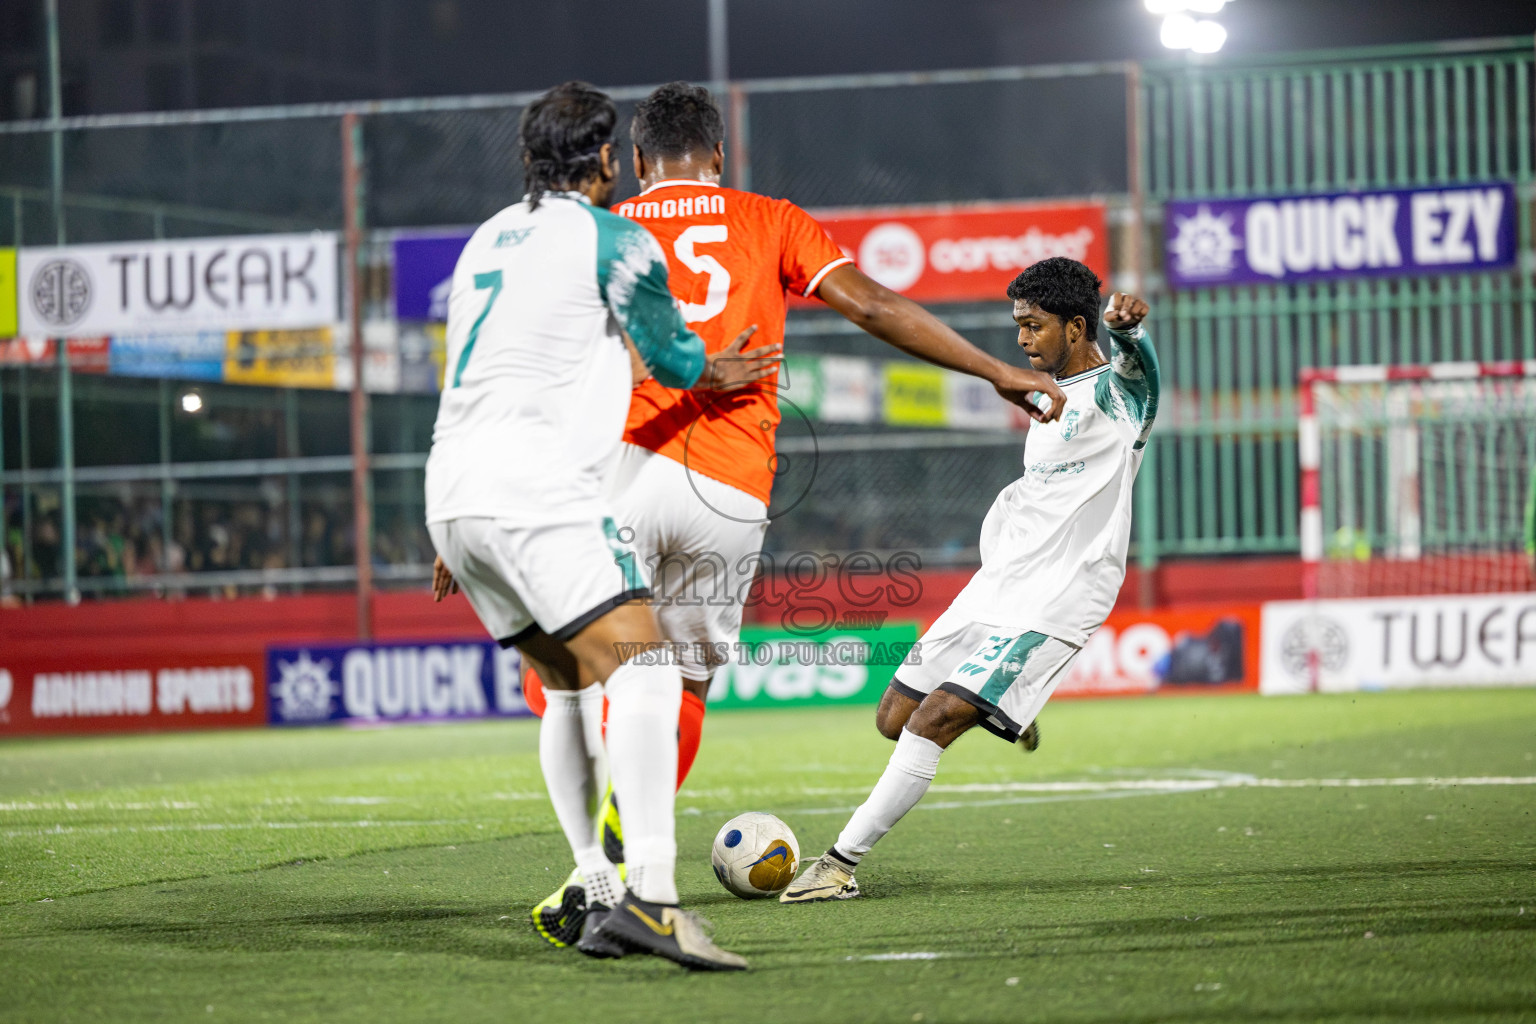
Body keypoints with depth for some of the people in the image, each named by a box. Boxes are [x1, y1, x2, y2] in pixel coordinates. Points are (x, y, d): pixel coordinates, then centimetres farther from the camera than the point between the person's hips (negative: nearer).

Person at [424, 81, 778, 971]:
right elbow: (677, 360, 8)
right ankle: (652, 898, -32)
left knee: (571, 687, 18)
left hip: (454, 492, 9)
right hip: (539, 494, -9)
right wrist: (713, 370, 31)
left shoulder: (488, 240, 23)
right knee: (644, 670, -16)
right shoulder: (614, 240, -1)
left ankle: (600, 895, 11)